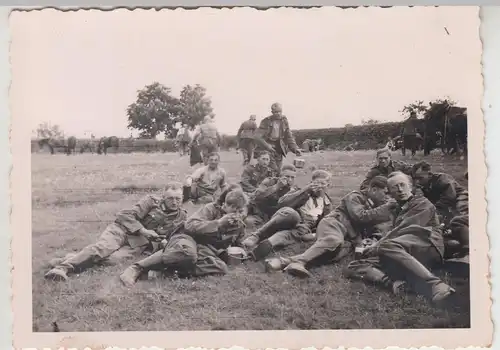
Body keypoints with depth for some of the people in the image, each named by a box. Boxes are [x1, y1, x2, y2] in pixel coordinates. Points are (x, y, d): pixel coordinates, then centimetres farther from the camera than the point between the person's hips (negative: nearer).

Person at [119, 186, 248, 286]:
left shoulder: (239, 226, 17)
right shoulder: (211, 209, 2)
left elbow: (235, 245, 36)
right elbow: (190, 225, -11)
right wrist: (218, 223, -15)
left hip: (206, 251, 4)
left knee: (222, 268, -33)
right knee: (187, 253, -44)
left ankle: (176, 270, -32)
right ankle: (136, 268, -36)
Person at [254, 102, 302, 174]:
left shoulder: (284, 120, 2)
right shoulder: (266, 121, -12)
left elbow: (289, 136, 8)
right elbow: (258, 137, -17)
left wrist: (295, 148, -5)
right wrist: (267, 146, -31)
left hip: (279, 148, 5)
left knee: (278, 171, 3)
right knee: (273, 170, -15)